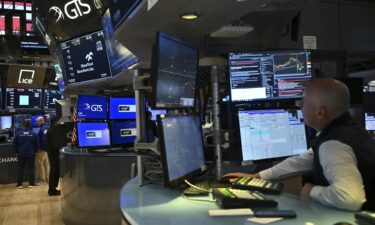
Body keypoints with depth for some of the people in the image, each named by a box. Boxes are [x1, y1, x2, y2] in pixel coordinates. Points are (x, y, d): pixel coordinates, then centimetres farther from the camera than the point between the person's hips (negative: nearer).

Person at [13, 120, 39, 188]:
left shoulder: (18, 134, -4)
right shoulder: (33, 134, -4)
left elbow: (14, 144, 1)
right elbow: (37, 144, -1)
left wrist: (16, 152, 12)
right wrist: (35, 151, 11)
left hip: (21, 154, 0)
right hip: (31, 154, 0)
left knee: (20, 169, 8)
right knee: (30, 169, 5)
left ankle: (19, 184, 8)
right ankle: (31, 183, 5)